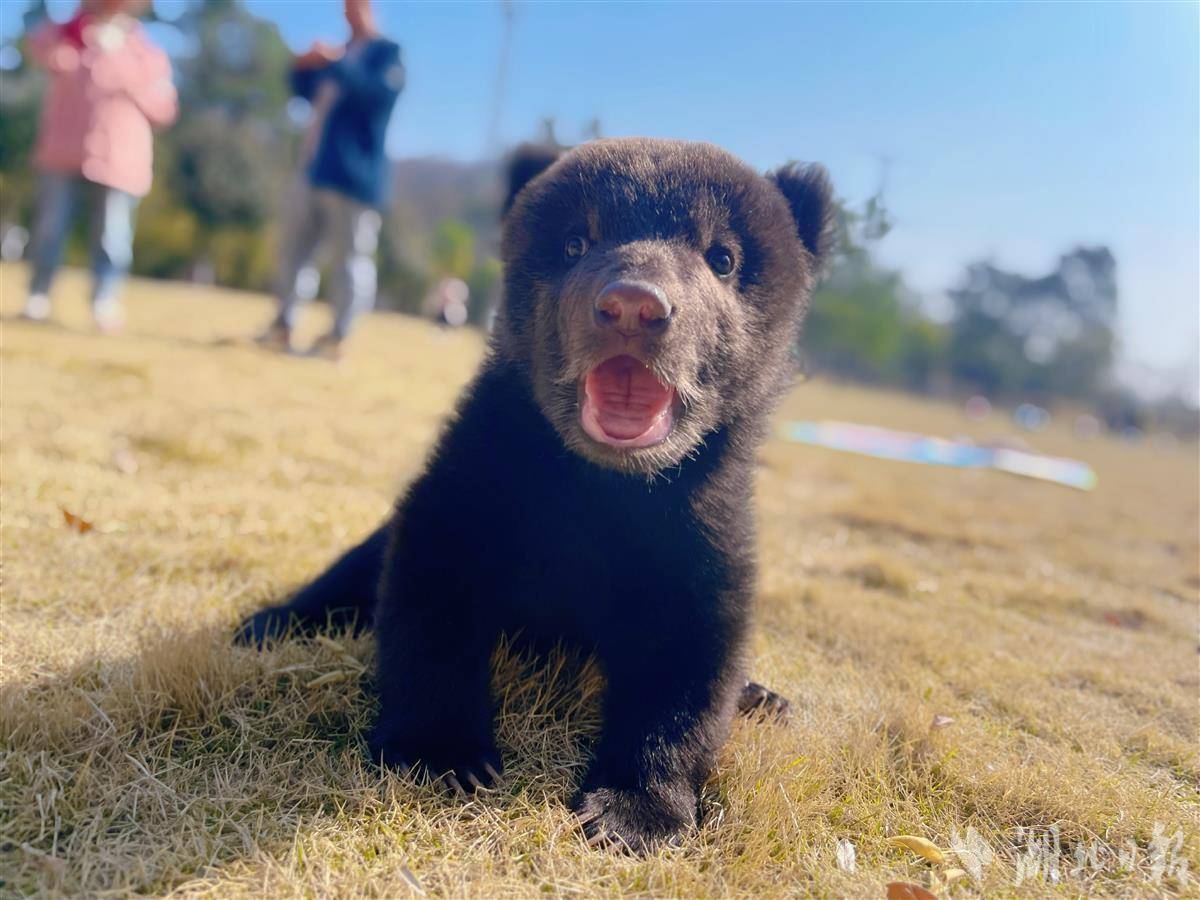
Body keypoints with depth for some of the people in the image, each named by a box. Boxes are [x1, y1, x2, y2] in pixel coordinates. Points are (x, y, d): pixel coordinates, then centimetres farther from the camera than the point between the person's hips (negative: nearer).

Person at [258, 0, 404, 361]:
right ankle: (282, 328, 17)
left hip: (353, 176, -8)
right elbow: (305, 90, 27)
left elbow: (380, 93, -19)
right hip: (314, 170, 8)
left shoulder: (387, 53, 0)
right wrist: (303, 68, 6)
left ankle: (336, 339, 0)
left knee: (349, 259, -4)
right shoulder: (342, 53, 21)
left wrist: (335, 64, -24)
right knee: (293, 250, 10)